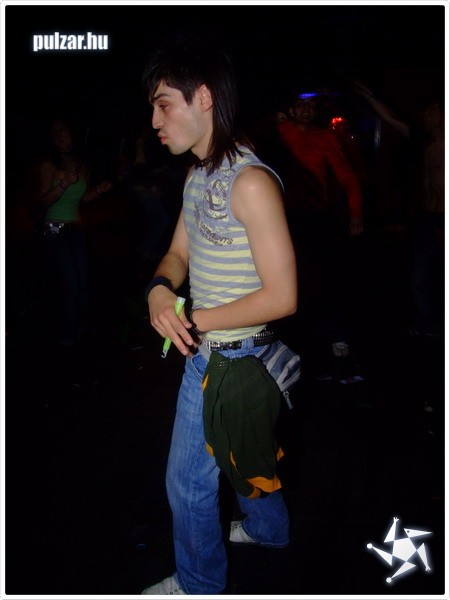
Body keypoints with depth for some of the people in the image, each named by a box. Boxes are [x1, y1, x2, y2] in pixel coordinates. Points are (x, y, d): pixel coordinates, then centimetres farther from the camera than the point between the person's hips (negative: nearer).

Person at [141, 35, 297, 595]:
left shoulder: (250, 182, -24)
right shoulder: (198, 176, 4)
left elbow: (281, 296, -25)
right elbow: (179, 252, 10)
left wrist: (194, 322, -19)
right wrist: (159, 290, -13)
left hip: (229, 359, -8)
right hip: (206, 349, 9)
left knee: (188, 480, 8)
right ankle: (266, 527, 54)